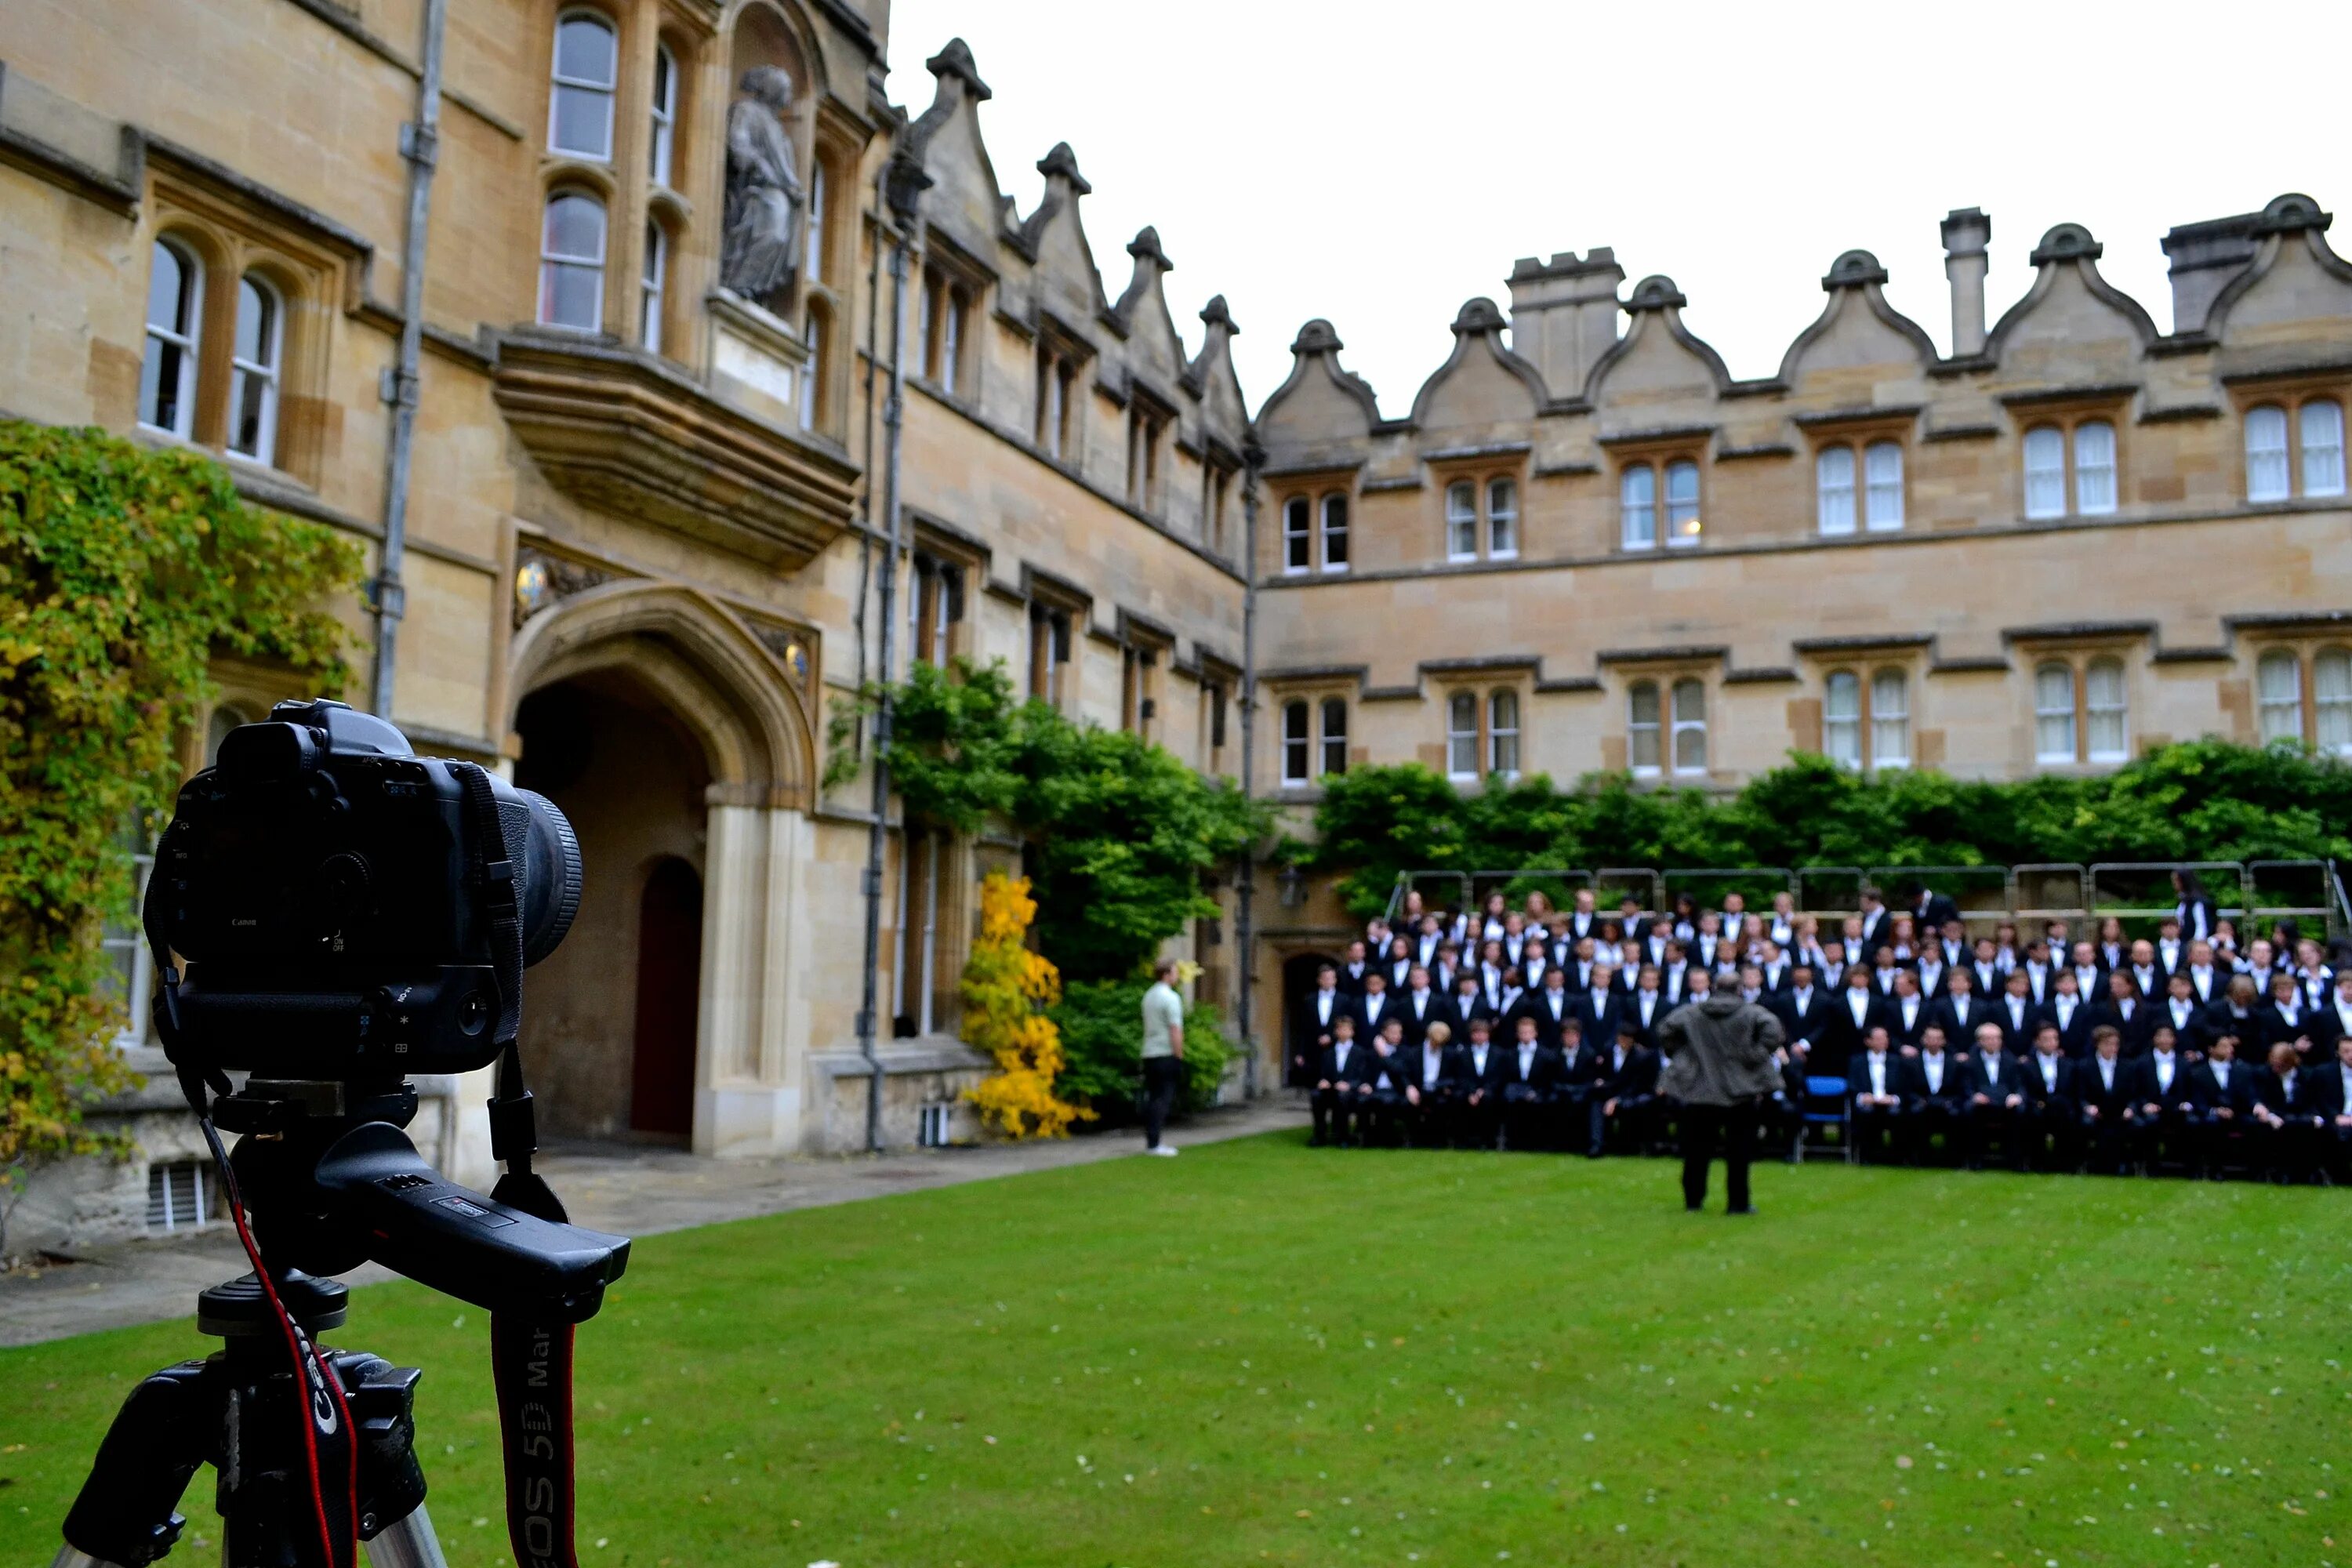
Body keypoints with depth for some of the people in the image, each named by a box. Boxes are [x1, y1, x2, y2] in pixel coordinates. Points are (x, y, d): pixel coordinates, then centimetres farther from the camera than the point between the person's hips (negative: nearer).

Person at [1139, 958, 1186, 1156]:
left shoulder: (1148, 996, 13)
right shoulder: (1170, 998, -13)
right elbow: (1175, 1031, -16)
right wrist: (1179, 1058, -12)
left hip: (1149, 1054, 8)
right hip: (1166, 1055, -8)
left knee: (1152, 1098, 11)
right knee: (1162, 1098, -6)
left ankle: (1151, 1141, 13)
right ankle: (1154, 1144, -8)